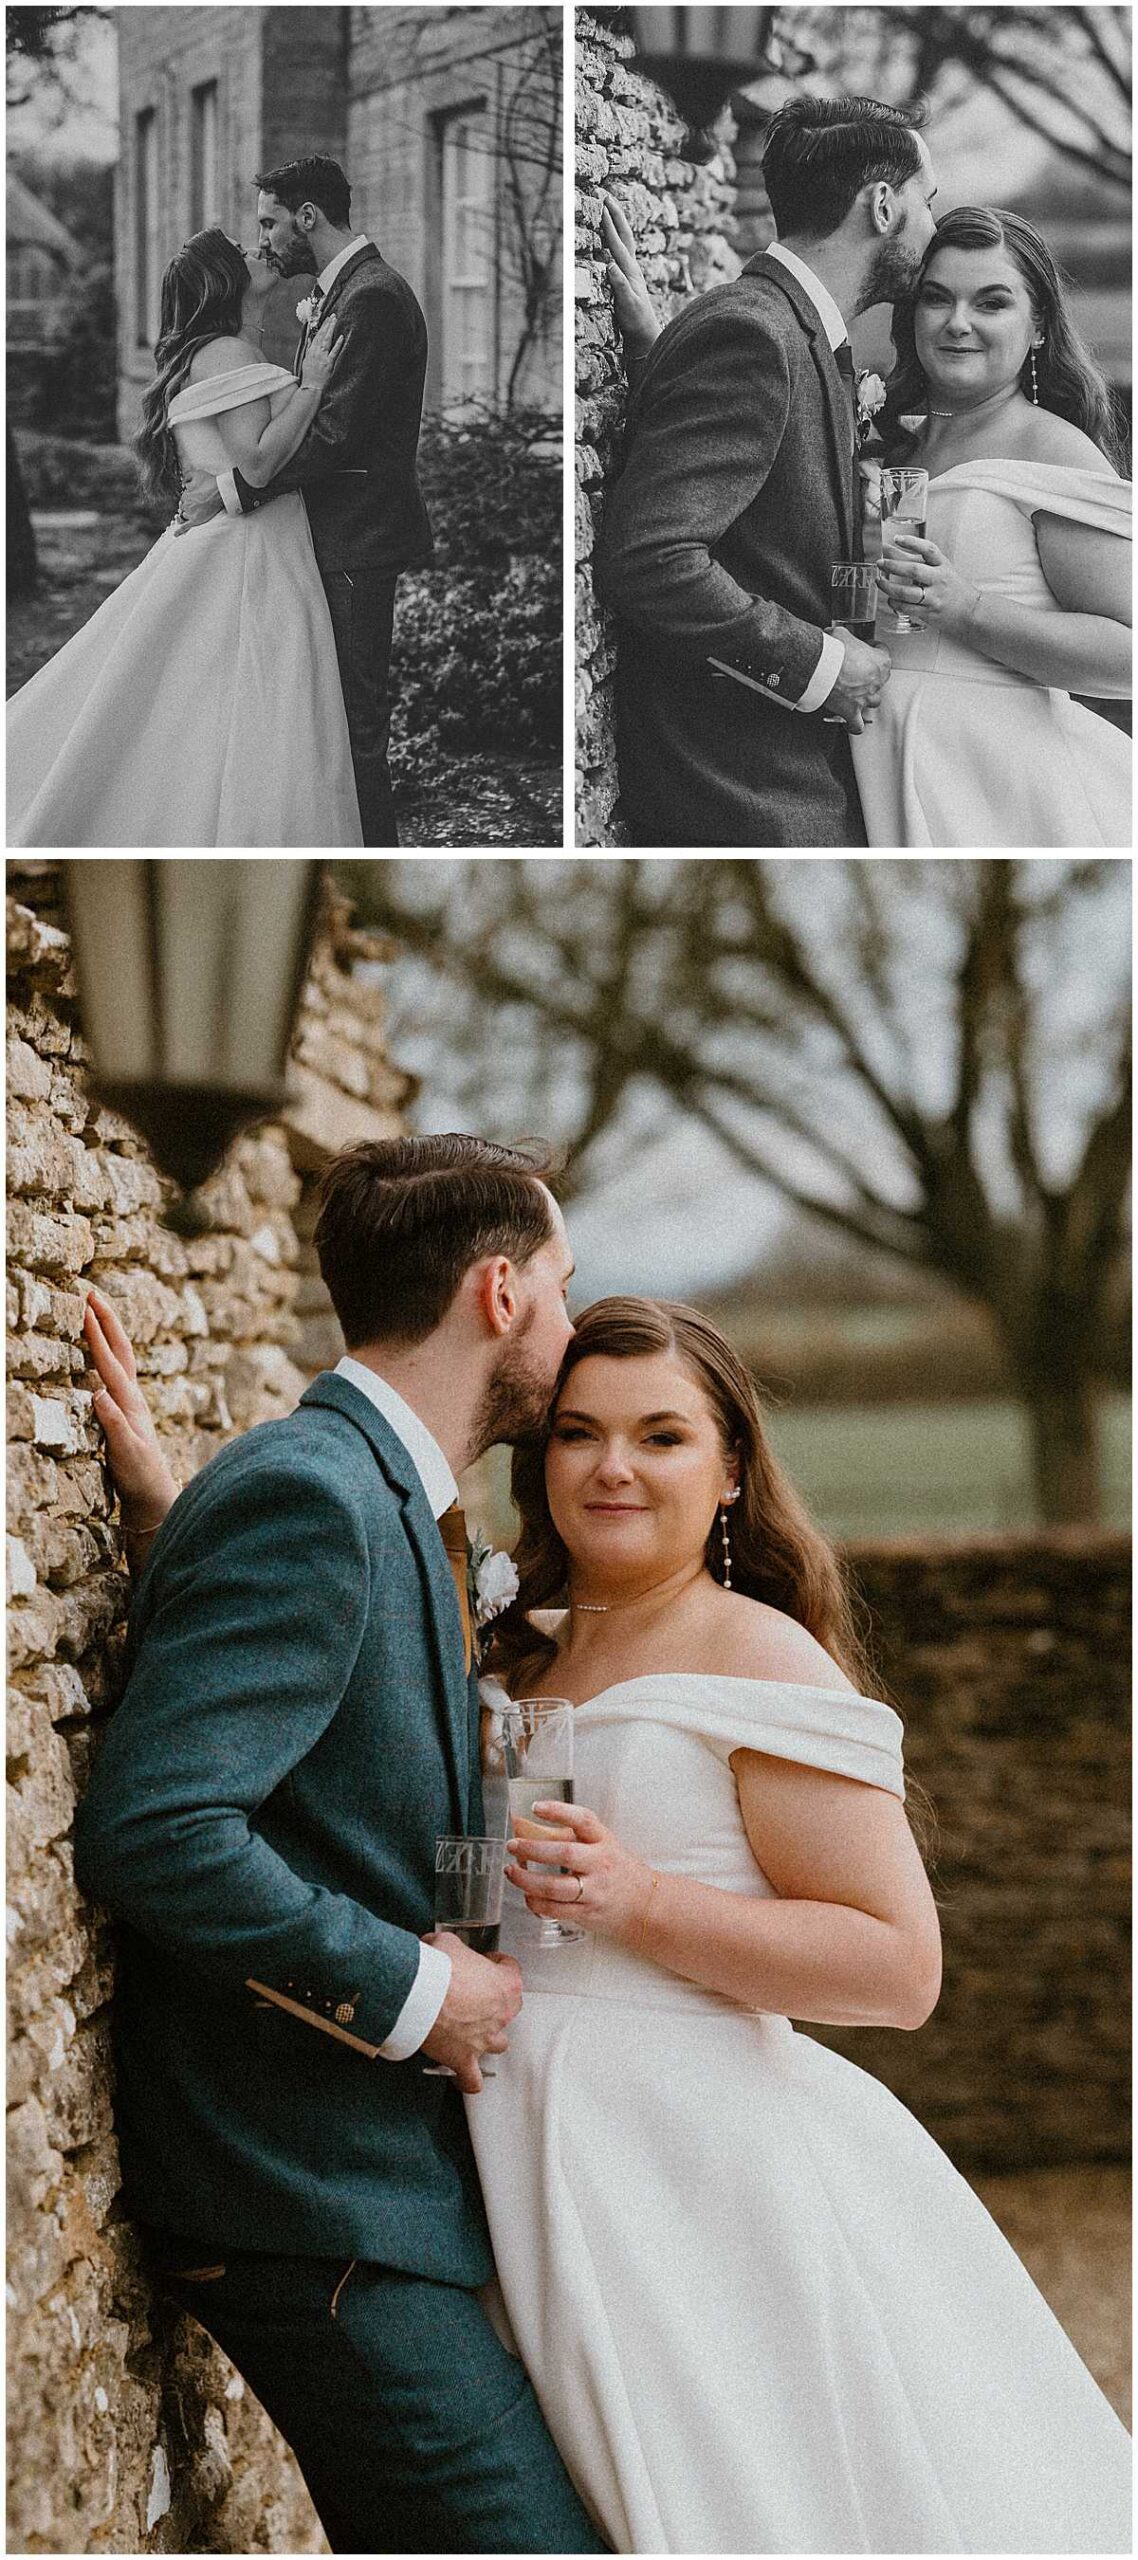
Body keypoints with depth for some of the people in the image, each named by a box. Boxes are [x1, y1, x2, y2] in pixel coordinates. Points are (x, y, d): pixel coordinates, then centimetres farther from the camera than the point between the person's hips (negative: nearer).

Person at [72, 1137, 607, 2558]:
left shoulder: (393, 1505, 16)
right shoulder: (308, 1495, -17)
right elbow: (149, 1830, -27)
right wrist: (413, 1991, -19)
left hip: (383, 2167, 10)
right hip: (314, 2195, -10)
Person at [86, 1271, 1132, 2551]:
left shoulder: (759, 1656, -8)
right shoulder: (508, 1658, 13)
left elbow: (900, 1966, -12)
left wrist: (640, 1903, -20)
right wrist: (164, 1500, 10)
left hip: (712, 2186, -6)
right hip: (553, 2192, 6)